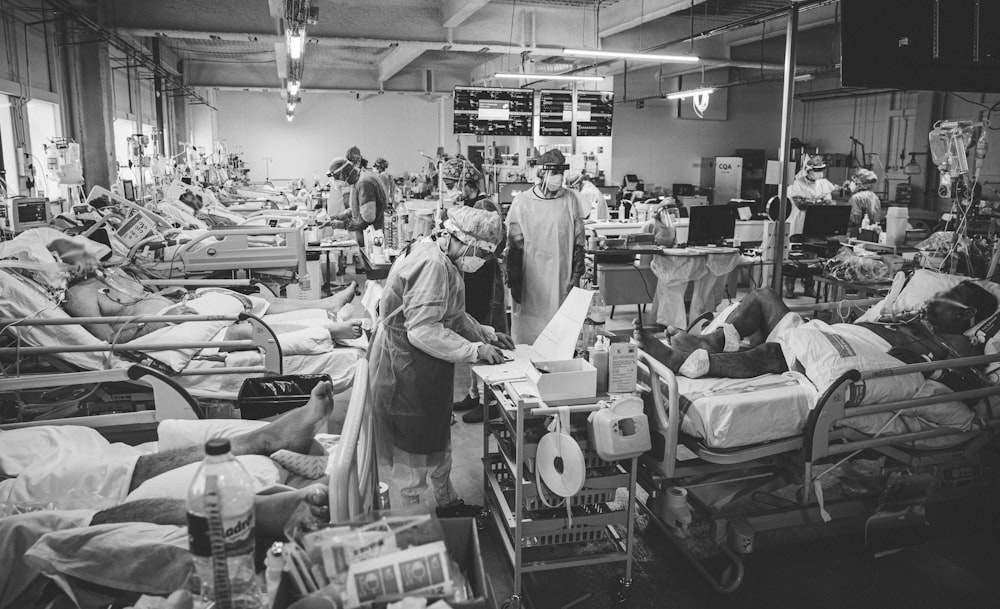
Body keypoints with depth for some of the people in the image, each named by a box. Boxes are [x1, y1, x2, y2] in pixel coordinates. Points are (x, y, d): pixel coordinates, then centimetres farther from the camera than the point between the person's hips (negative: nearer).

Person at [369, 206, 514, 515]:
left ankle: (447, 502, 42)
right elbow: (423, 330, -30)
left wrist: (486, 333, 9)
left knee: (438, 438, 24)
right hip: (406, 369, -11)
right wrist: (475, 350, -23)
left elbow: (451, 314, 18)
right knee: (409, 453, 5)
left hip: (424, 370, 11)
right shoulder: (432, 264, -26)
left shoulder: (441, 259, 7)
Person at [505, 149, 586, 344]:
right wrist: (514, 283, -2)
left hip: (562, 281, 1)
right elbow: (514, 245, 1)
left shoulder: (570, 199, 3)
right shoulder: (522, 202, -2)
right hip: (530, 282, -1)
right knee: (527, 336, 2)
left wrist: (576, 276, 3)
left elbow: (578, 242, 7)